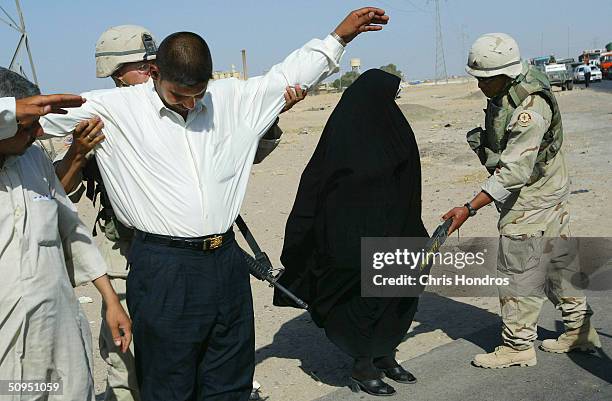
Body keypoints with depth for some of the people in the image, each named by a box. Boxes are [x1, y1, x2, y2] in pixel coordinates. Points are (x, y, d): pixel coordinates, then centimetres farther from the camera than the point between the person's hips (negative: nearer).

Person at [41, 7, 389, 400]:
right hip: (163, 268, -4)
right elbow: (43, 113, -2)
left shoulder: (232, 98, 9)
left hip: (226, 263, 4)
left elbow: (289, 75, 19)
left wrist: (340, 36, 20)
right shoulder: (116, 108, -2)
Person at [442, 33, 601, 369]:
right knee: (555, 262, 17)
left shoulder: (529, 110, -30)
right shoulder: (505, 90, 0)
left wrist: (469, 209, -35)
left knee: (518, 272, -3)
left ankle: (518, 345, 8)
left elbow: (514, 173, -33)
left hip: (532, 199, -10)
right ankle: (580, 328, 29)